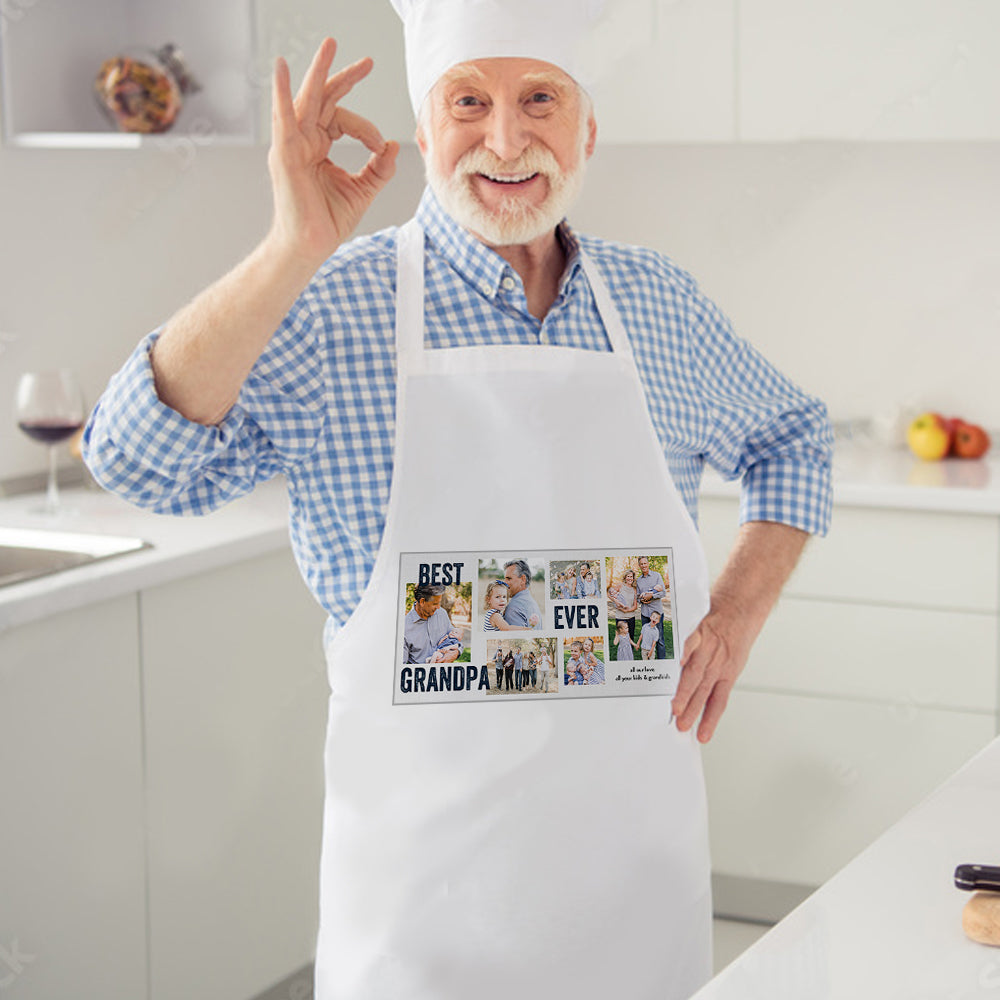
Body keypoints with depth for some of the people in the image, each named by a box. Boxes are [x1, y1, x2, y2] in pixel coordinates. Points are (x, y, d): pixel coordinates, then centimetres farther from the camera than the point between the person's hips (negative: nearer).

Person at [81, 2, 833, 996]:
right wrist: (294, 251, -31)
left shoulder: (663, 304, 4)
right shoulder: (330, 307, -9)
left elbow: (791, 439, 20)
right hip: (427, 834, -3)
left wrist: (740, 609, 5)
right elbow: (138, 456, -22)